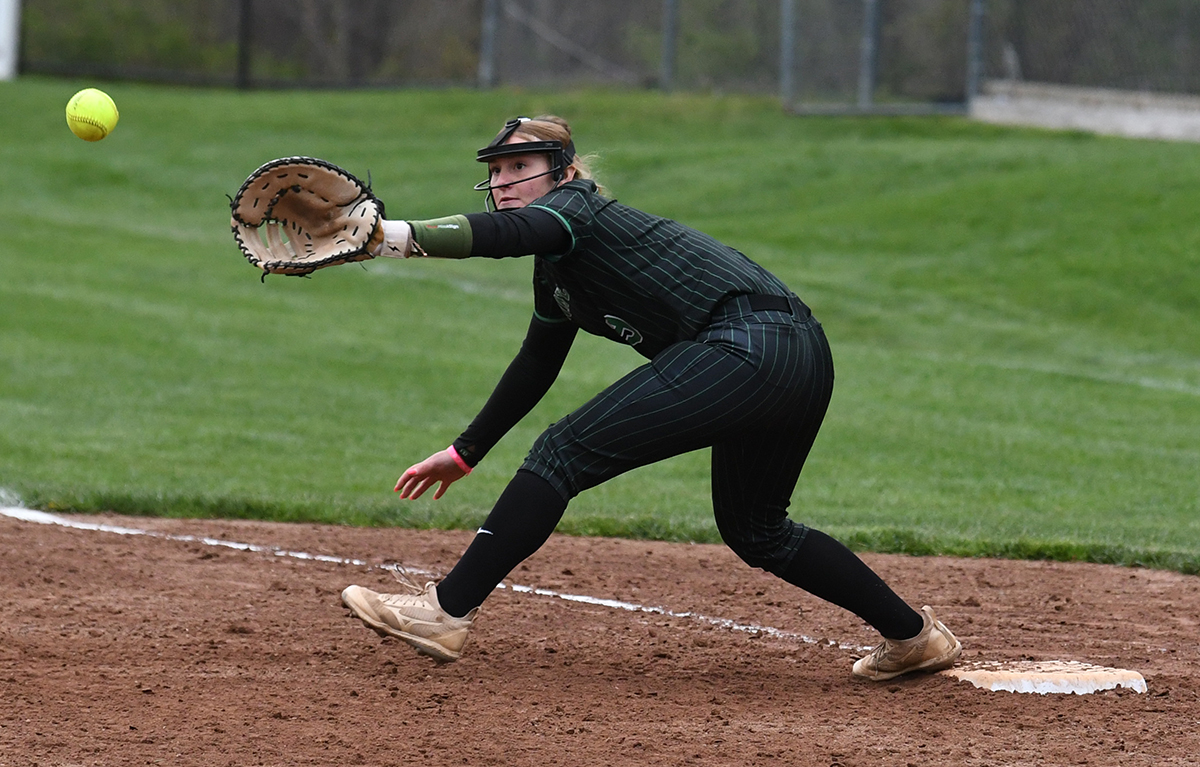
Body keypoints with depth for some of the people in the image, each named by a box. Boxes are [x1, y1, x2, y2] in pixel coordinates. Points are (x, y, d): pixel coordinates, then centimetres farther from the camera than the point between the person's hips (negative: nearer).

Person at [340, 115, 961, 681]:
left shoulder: (576, 207, -3)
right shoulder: (556, 269, 25)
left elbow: (508, 234, -26)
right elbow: (535, 367, 38)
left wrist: (396, 235, -38)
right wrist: (464, 453, 42)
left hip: (746, 347, -11)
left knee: (565, 452, -10)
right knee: (753, 531, 27)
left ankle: (446, 612, -10)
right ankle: (914, 637, 34)